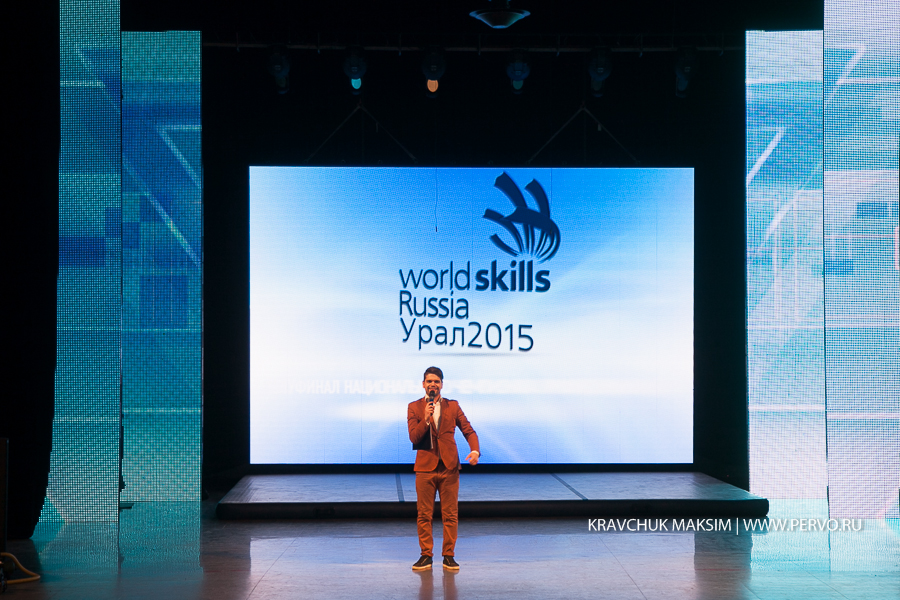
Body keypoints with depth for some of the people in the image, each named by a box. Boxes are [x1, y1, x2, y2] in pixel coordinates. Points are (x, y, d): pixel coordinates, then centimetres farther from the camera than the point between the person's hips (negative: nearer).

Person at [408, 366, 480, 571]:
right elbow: (414, 437, -6)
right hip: (425, 467, -1)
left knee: (450, 515, 3)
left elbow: (468, 431, 5)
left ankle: (449, 555, 11)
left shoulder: (452, 406, 7)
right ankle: (426, 556, 12)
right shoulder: (414, 407, 2)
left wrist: (475, 450, -13)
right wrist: (426, 419, -21)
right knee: (424, 515, 3)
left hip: (449, 467, 1)